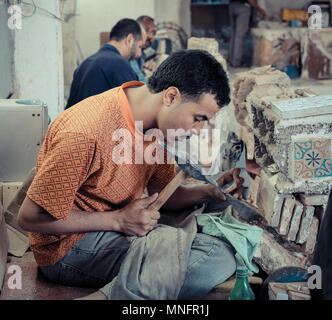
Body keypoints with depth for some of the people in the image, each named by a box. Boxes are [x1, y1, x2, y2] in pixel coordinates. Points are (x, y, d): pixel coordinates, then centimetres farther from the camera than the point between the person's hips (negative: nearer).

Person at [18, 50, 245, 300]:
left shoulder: (155, 123, 0)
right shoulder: (86, 134, -27)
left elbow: (162, 193, 10)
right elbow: (31, 218, -21)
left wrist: (209, 192, -8)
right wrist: (119, 220, -20)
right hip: (73, 245, -9)